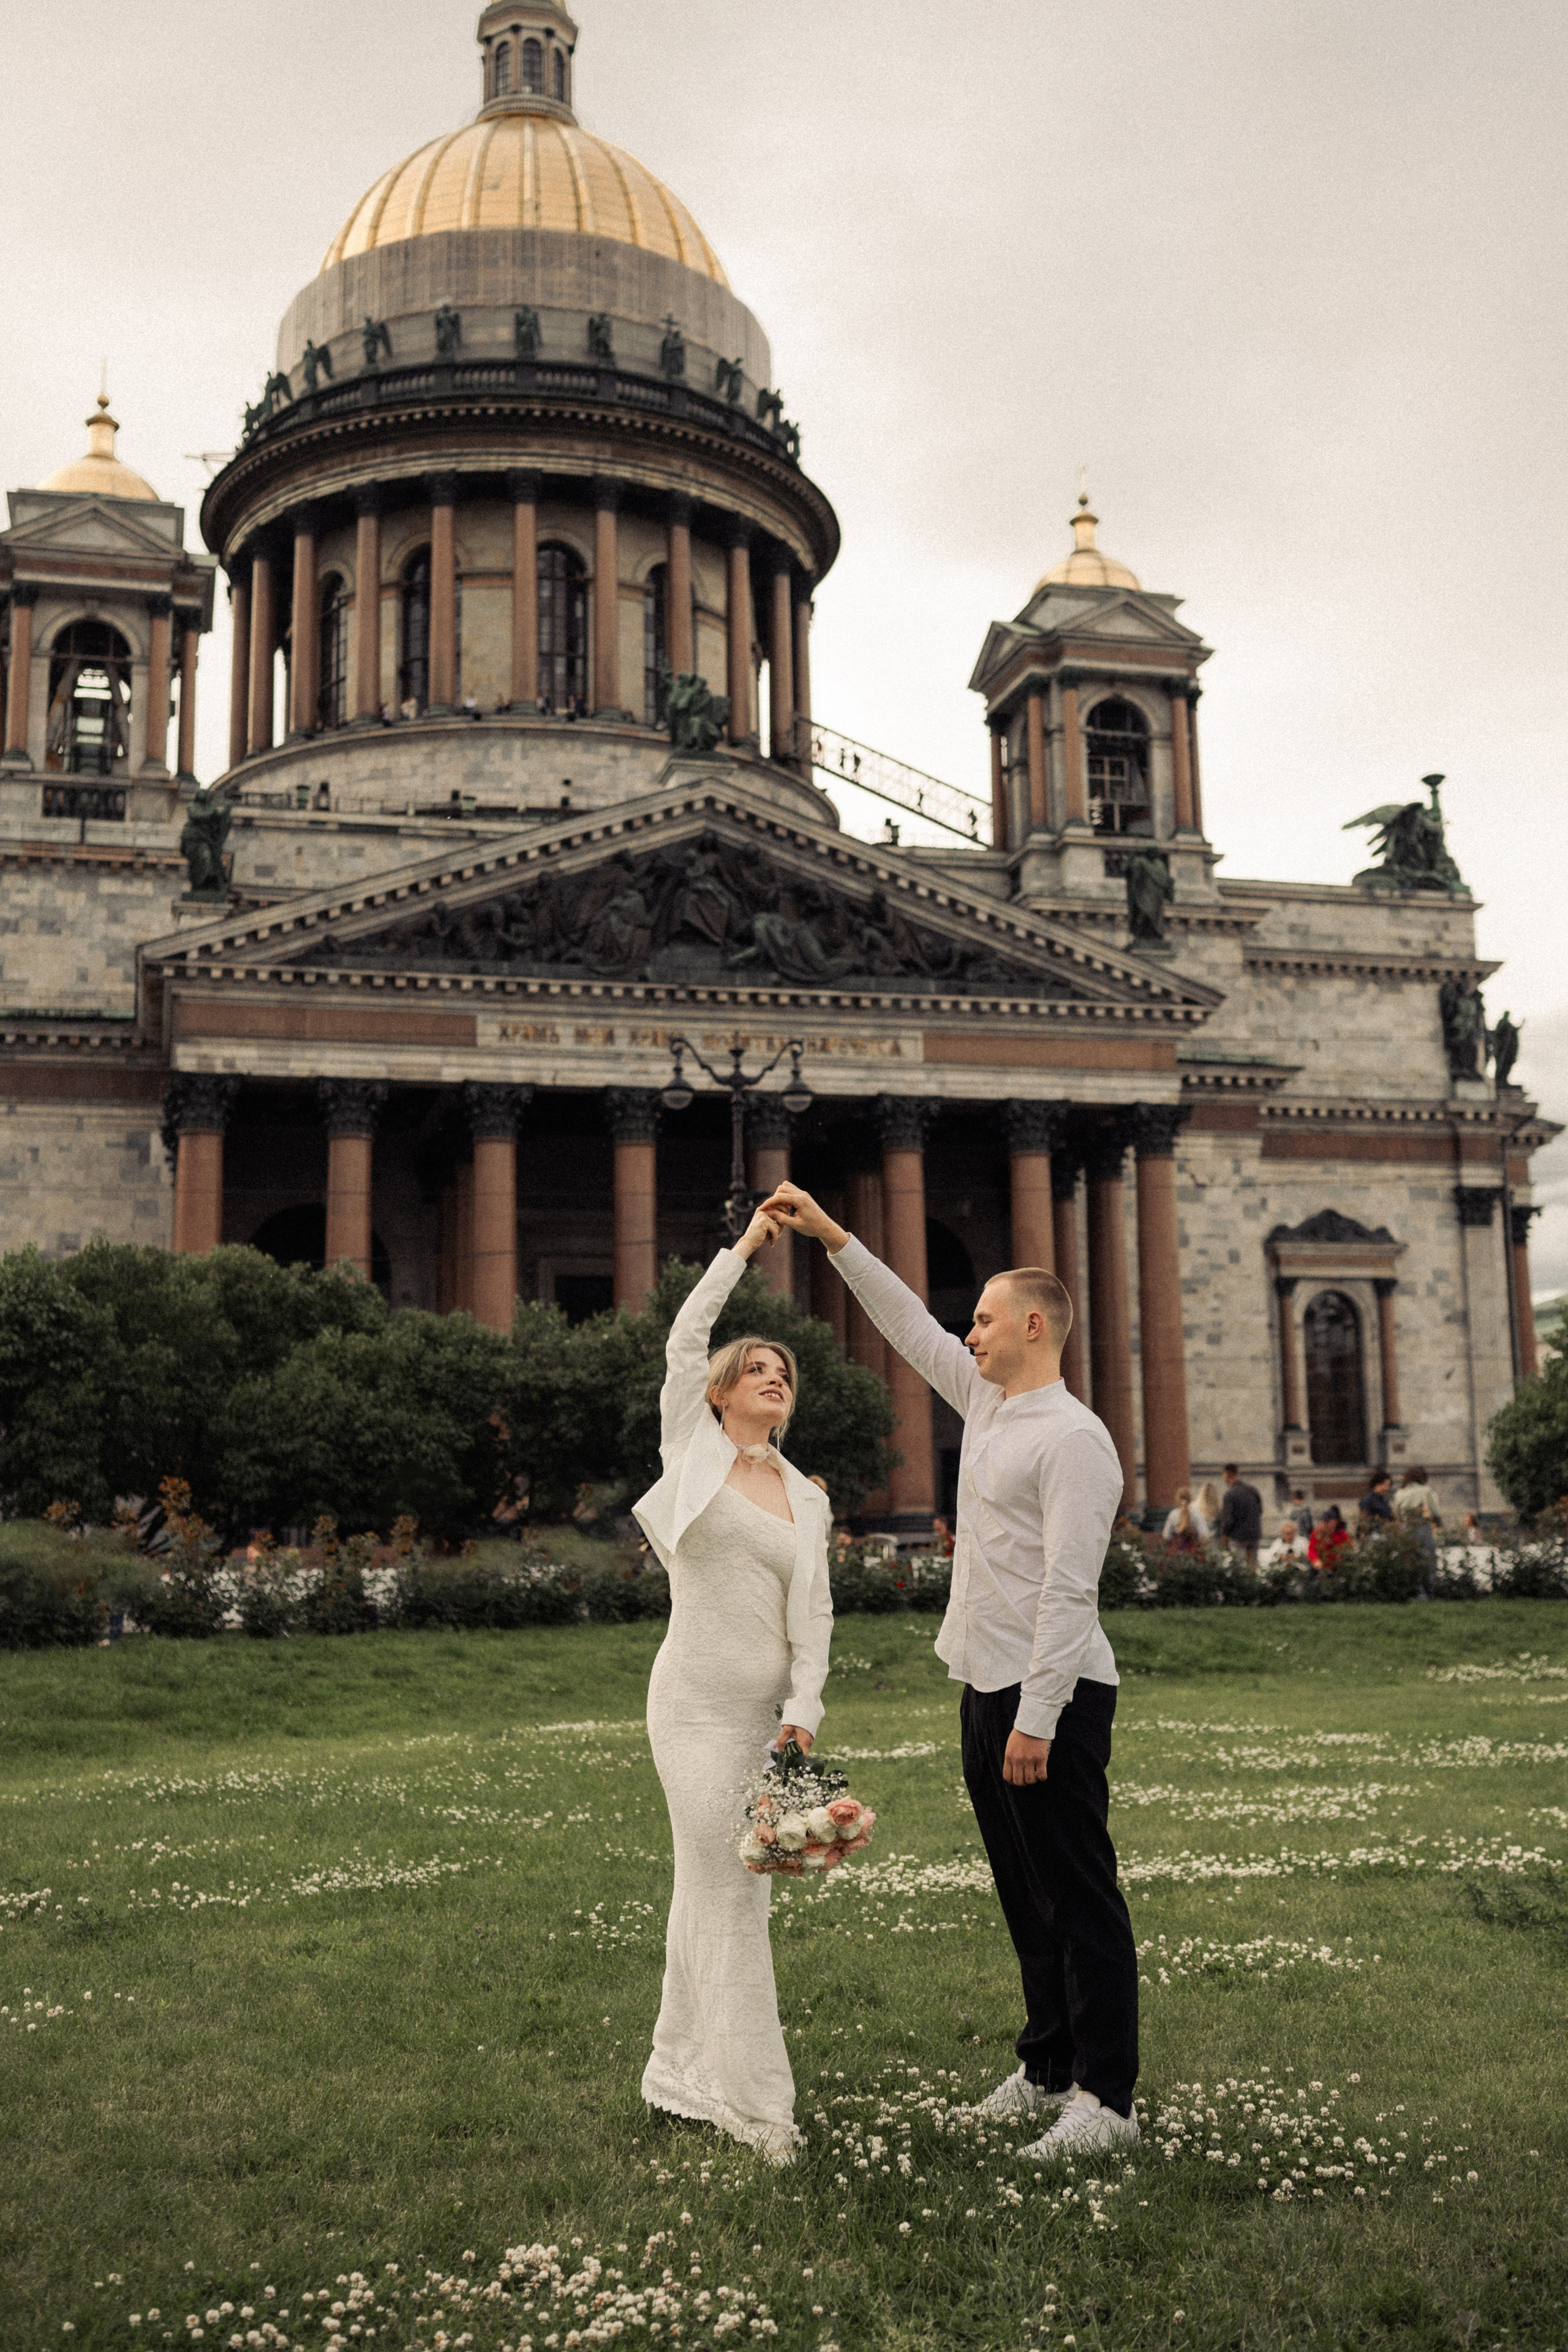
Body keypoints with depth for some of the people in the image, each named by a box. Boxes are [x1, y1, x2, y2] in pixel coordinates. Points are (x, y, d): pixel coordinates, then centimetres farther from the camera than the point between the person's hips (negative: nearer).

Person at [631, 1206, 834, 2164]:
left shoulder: (806, 1498, 13)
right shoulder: (692, 1449, 4)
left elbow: (813, 1612, 6)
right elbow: (685, 1339, -3)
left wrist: (804, 1710, -5)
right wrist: (744, 1248, 2)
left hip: (768, 1710, 4)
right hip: (697, 1700, -4)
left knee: (712, 1884, 11)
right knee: (729, 1890, -6)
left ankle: (684, 2070, 22)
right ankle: (754, 2100, -3)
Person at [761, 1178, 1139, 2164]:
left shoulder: (1074, 1439, -15)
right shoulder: (987, 1403, 12)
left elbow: (1069, 1590, -20)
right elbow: (909, 1325, 22)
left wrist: (1037, 1718, -23)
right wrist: (832, 1236, 19)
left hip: (1051, 1696, -9)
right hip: (988, 1687, 9)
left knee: (1080, 1897, -2)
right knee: (1026, 1895, 16)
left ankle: (1106, 2099, 5)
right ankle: (1048, 2070, 26)